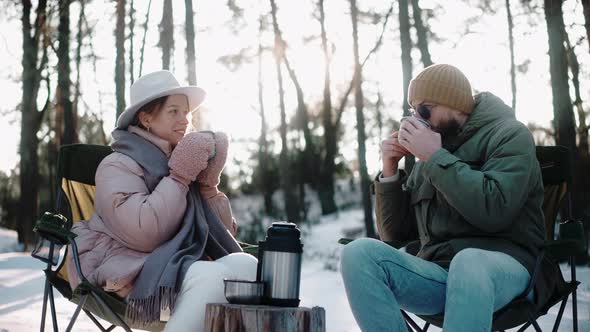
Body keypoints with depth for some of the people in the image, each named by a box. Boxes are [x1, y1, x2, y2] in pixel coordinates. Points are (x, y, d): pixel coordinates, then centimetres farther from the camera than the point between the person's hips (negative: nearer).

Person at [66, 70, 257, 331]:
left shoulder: (180, 161, 17)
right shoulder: (118, 165, -1)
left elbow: (223, 232, 13)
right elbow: (144, 234, -20)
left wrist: (209, 183, 0)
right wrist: (179, 177, -12)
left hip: (184, 265, 6)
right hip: (136, 272, -6)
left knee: (245, 265, -23)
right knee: (211, 276, -33)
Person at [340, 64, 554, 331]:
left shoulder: (509, 135, 1)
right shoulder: (429, 154, 17)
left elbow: (493, 211, -18)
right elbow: (396, 234, 16)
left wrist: (437, 157, -14)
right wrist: (389, 172, 3)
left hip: (502, 266, -5)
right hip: (438, 272, 5)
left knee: (468, 262, -40)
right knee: (359, 253, -22)